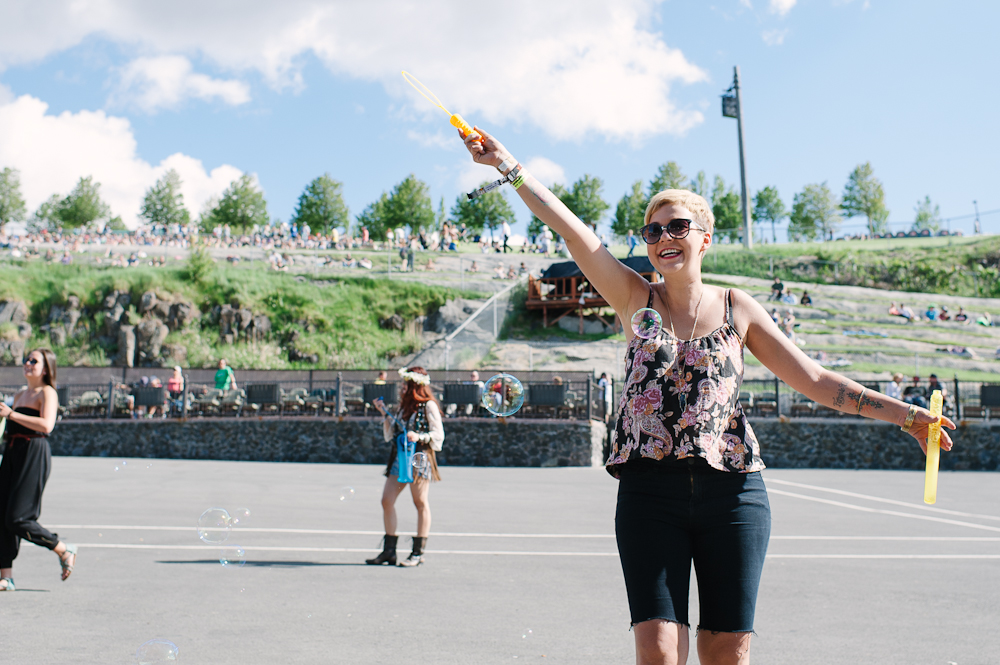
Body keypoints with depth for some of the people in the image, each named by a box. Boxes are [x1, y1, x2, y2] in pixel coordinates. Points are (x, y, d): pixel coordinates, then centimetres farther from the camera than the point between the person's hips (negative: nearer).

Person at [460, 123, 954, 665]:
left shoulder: (738, 309, 8)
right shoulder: (635, 300, 6)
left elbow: (815, 381, 9)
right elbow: (570, 228, -2)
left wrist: (904, 414, 2)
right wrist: (507, 165, -8)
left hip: (731, 493, 1)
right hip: (650, 492, -1)